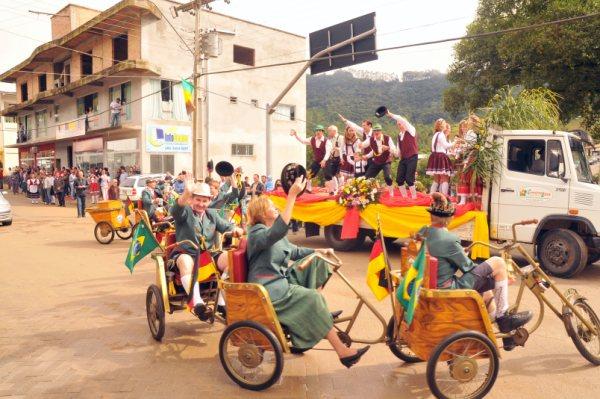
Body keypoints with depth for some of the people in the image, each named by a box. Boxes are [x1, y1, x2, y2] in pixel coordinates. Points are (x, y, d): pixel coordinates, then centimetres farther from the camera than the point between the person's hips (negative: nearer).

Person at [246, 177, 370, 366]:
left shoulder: (273, 232, 15)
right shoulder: (257, 233, -16)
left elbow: (293, 251, 20)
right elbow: (280, 230, -38)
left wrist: (318, 250, 5)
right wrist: (292, 195, -41)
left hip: (281, 278, 9)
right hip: (268, 288, -9)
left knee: (316, 261, 0)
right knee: (312, 299, -22)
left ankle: (321, 311, 3)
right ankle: (342, 351, -17)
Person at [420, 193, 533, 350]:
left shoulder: (423, 232, -1)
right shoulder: (448, 240, -25)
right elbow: (467, 266, -11)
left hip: (432, 286, 9)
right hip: (450, 290, -8)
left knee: (486, 293, 28)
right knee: (498, 263, -3)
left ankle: (506, 331, 41)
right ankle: (503, 318, 8)